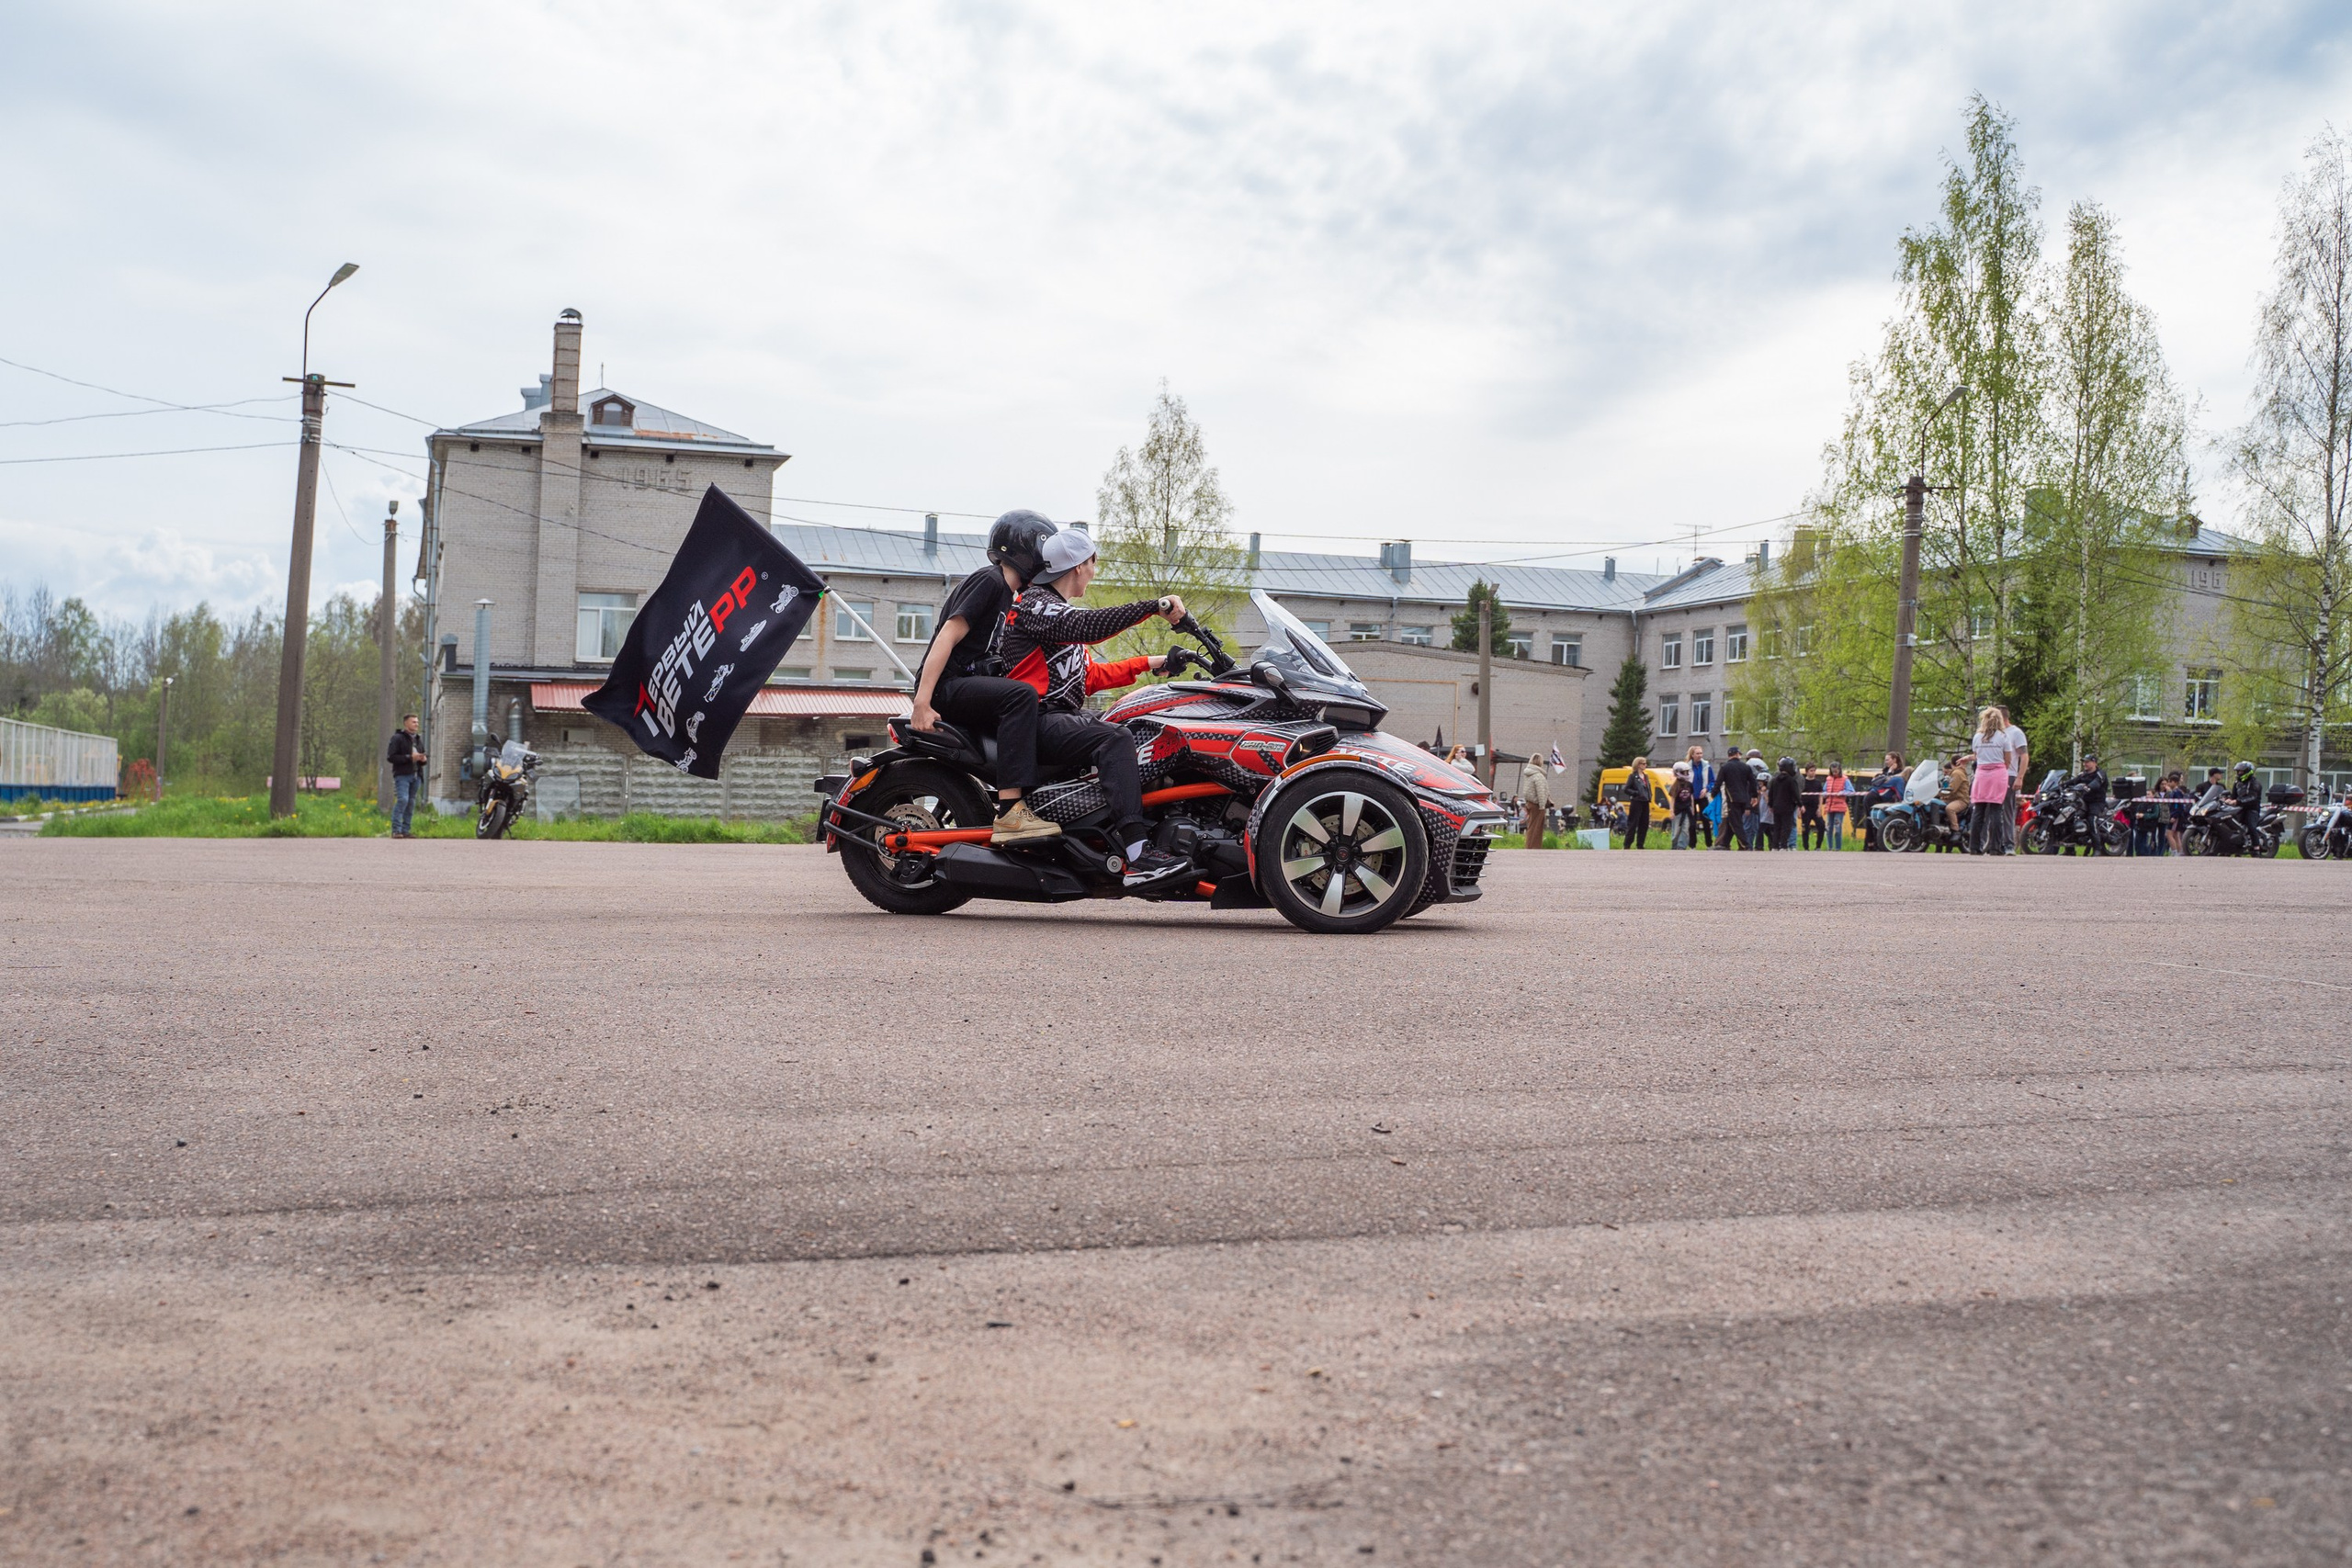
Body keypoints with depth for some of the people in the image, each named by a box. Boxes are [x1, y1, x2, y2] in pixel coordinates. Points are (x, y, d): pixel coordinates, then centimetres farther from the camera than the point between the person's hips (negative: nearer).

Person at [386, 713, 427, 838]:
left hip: (416, 775, 7)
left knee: (411, 803, 6)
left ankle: (405, 830, 10)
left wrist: (423, 759, 5)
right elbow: (390, 757, -11)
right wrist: (409, 758, -17)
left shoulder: (418, 740, 21)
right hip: (402, 775, -7)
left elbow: (423, 758, 30)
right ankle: (396, 830, -14)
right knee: (402, 800, -17)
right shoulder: (397, 738, -2)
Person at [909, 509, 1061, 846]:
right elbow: (946, 638, -17)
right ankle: (1010, 814, -42)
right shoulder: (989, 580, -8)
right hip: (948, 686, -11)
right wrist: (922, 702, -26)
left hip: (973, 685, 11)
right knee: (1021, 695, -32)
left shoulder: (1006, 592, 22)